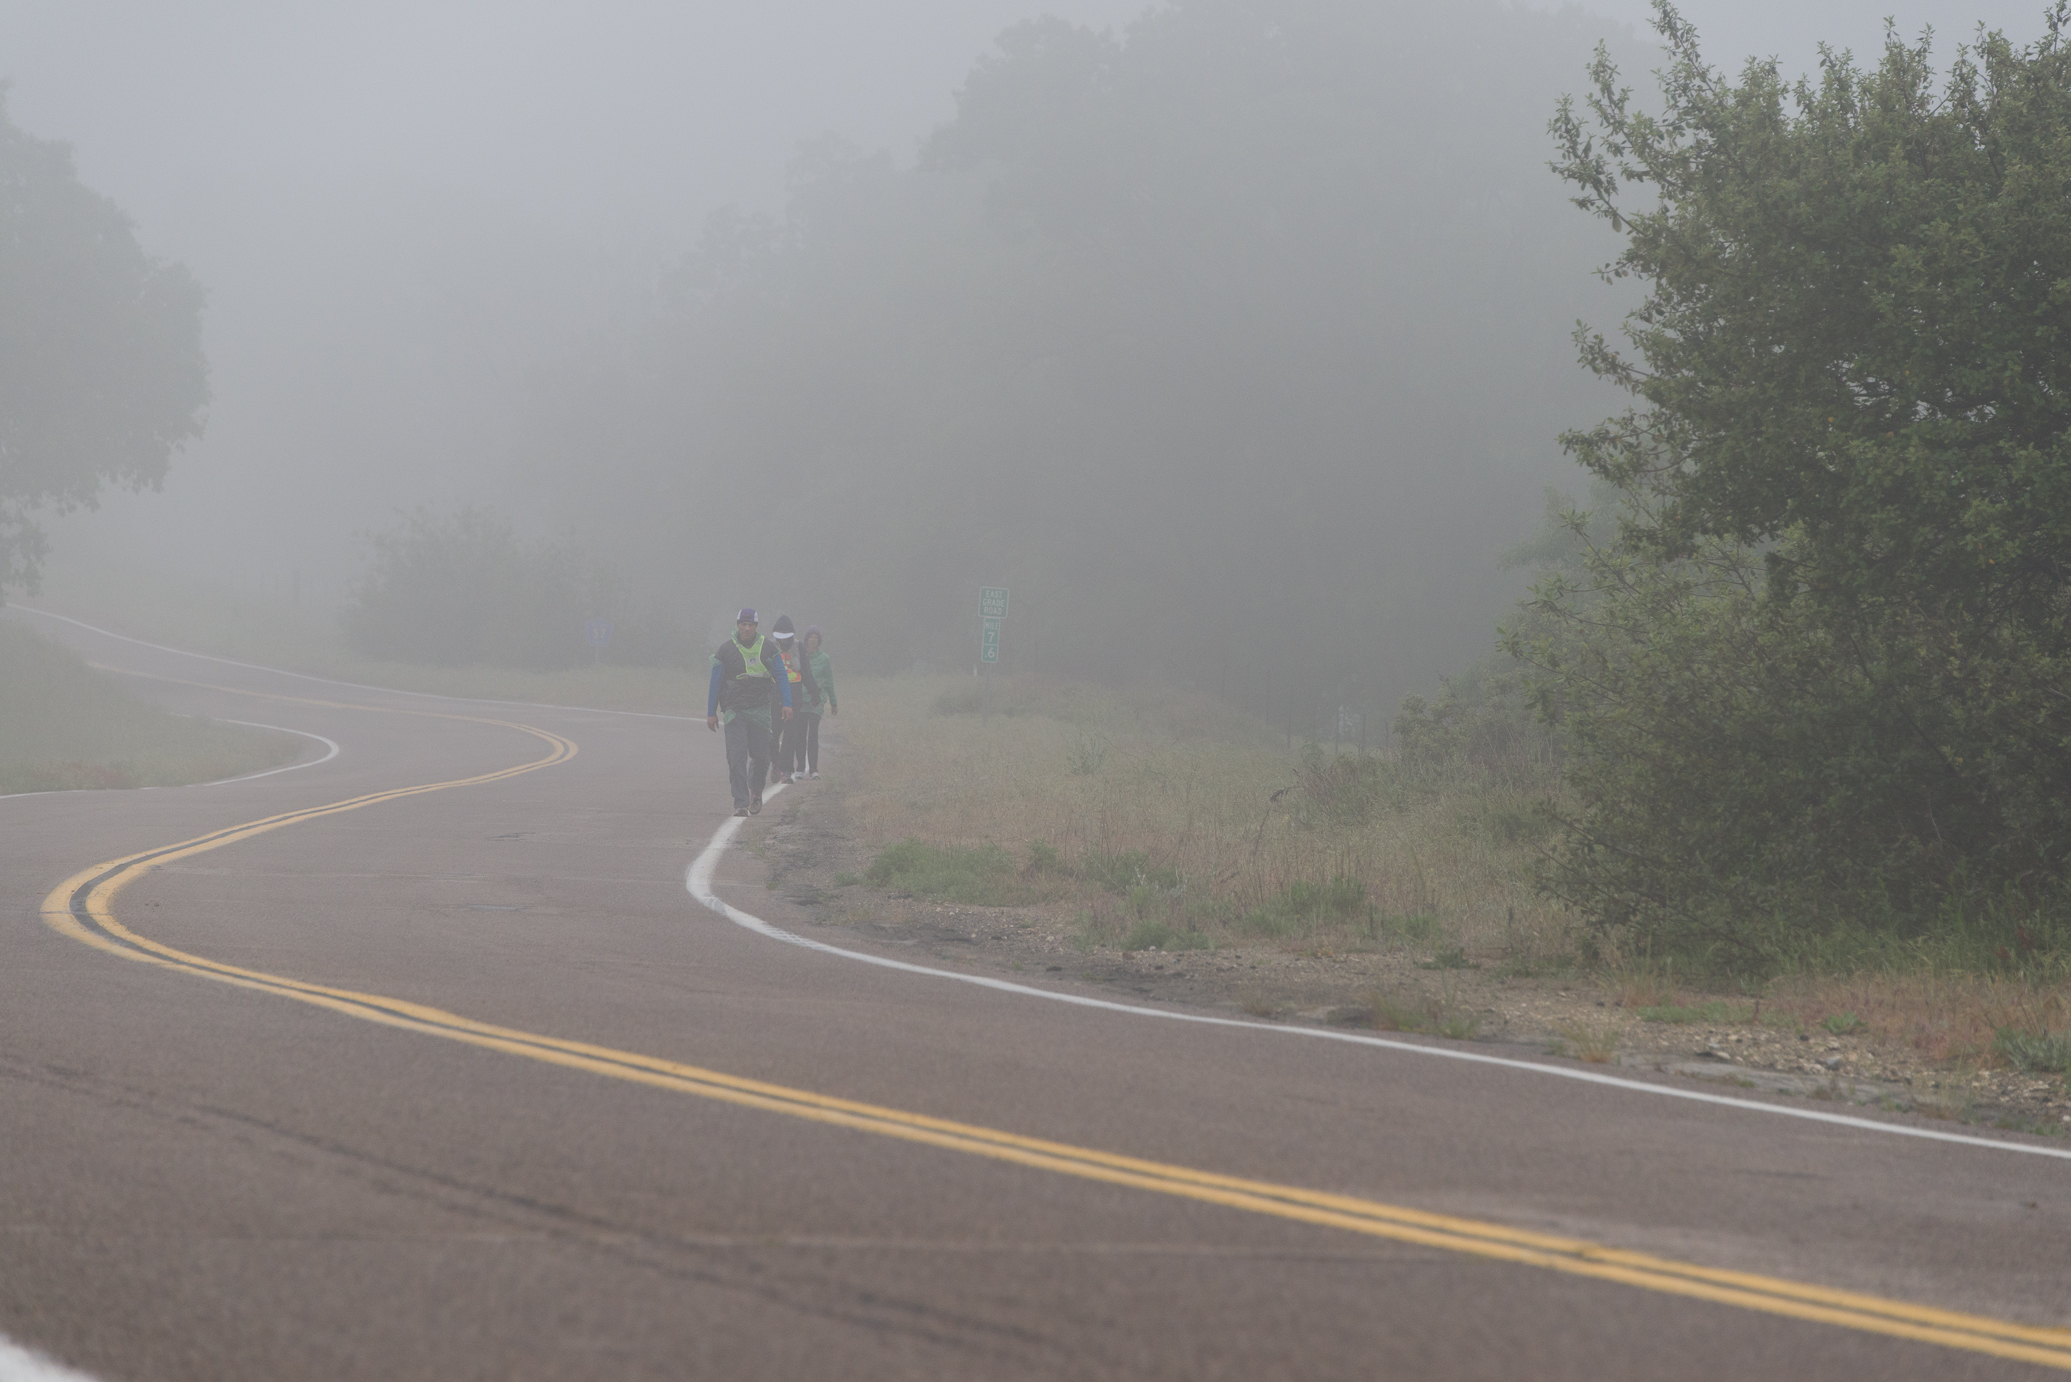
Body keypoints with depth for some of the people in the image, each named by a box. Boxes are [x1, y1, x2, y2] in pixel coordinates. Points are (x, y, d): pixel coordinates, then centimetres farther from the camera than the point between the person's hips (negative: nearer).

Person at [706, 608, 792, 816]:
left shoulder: (766, 648, 2)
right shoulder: (726, 650, -2)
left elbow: (781, 676, 6)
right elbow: (715, 682, 3)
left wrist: (787, 704, -5)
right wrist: (711, 712, 2)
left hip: (760, 710, 2)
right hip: (735, 711, -2)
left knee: (761, 756, 2)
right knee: (736, 757, -11)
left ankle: (756, 789, 32)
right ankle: (741, 803, -9)